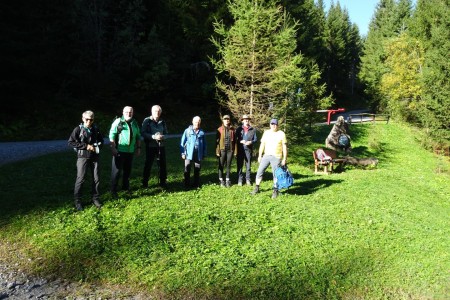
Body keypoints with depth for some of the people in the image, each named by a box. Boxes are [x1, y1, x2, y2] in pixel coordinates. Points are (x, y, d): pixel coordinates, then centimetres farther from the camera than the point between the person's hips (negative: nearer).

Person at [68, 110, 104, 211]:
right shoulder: (78, 129, -5)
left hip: (95, 156, 4)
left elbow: (101, 141, 18)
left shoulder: (96, 129, 6)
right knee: (80, 179, -4)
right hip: (83, 156, -3)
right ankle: (77, 201, 7)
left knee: (96, 179, 7)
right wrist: (86, 146, -15)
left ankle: (95, 198, 20)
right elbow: (70, 142, -9)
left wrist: (96, 147, -3)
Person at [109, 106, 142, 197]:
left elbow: (138, 136, 18)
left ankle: (125, 187, 30)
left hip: (131, 151, 6)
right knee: (116, 170, -2)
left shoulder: (135, 123, 12)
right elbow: (112, 135, -11)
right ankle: (113, 190, 5)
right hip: (119, 151, -5)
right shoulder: (118, 122, -6)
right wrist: (113, 148, -16)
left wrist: (138, 147, 13)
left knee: (128, 170, 15)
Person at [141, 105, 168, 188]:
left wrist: (163, 136, -6)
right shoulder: (147, 121, -3)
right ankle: (145, 182, 15)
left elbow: (166, 133, 17)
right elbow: (143, 133, -9)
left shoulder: (162, 122, 10)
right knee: (148, 164, 3)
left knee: (162, 164, 5)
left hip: (161, 146, 4)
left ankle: (163, 181, 18)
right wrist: (153, 137, -19)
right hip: (150, 146, -3)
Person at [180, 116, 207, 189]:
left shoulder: (202, 132, 6)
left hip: (198, 154, 2)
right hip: (189, 153, -2)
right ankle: (187, 185, 11)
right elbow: (182, 142, 0)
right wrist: (183, 153, -5)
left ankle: (196, 184, 20)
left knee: (197, 170, 9)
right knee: (187, 170, 1)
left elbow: (204, 144, 11)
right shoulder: (187, 131, -1)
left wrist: (204, 154, 9)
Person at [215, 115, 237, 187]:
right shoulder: (220, 129, -1)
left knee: (228, 166, 9)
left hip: (230, 150, 2)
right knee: (221, 165, 6)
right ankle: (221, 180, 16)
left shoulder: (232, 129, 5)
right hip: (222, 150, -2)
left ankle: (227, 180, 18)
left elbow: (234, 140, 7)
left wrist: (235, 150, 3)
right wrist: (217, 151, -8)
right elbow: (217, 141, -2)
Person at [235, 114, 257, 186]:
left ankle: (248, 180, 14)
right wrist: (240, 141, -14)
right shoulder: (239, 129, 6)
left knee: (248, 165, 6)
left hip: (248, 149, 0)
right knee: (239, 165, 2)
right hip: (240, 149, 0)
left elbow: (255, 139, 7)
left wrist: (251, 142, -12)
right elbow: (235, 139, 4)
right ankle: (240, 180, 10)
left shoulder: (253, 129, 7)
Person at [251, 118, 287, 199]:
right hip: (266, 156, 3)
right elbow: (262, 145, 12)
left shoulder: (281, 134, -1)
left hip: (276, 157, -3)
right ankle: (257, 188, 13)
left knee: (276, 174, 0)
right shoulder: (266, 133, 9)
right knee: (260, 171, 1)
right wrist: (260, 155, 8)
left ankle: (275, 191, 11)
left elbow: (284, 147, -1)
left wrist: (284, 159, -6)